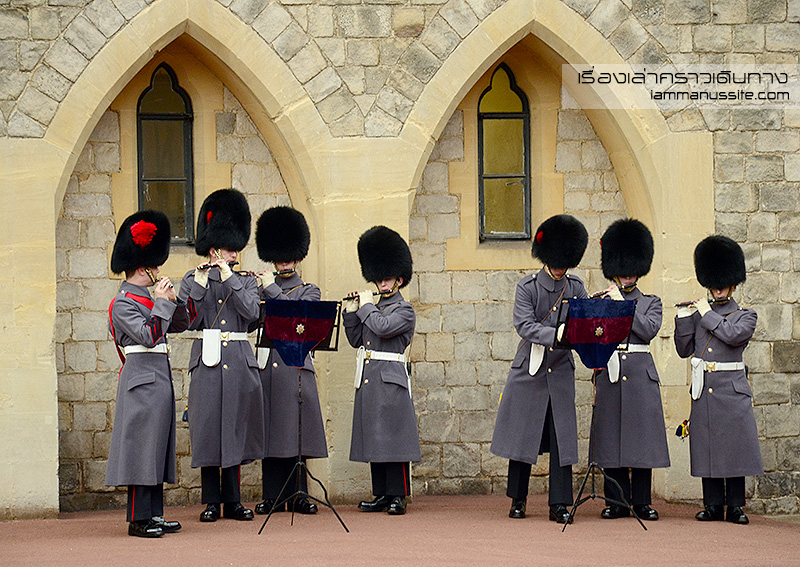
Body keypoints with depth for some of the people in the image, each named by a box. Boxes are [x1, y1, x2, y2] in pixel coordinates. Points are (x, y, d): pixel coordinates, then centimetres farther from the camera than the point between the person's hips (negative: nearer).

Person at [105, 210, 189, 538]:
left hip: (158, 379, 10)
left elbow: (180, 324, 21)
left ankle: (154, 514, 13)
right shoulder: (123, 303, -12)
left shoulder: (145, 299, 16)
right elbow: (148, 336, -21)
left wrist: (171, 298, 6)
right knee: (141, 447, -8)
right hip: (143, 379, -10)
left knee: (158, 447, 10)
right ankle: (139, 519, -6)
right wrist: (162, 302, -15)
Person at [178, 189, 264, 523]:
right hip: (207, 362, -2)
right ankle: (211, 502, 7)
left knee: (235, 431, 5)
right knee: (208, 430, -1)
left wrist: (229, 279, -11)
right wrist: (200, 285, -12)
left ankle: (233, 501, 11)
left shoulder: (246, 280, 10)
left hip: (239, 362, 2)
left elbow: (252, 312, -8)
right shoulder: (192, 280, 5)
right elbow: (188, 321, -6)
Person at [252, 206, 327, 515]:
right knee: (270, 432, 2)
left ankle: (299, 496, 3)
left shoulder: (309, 291, 9)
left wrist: (272, 289, -9)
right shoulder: (260, 288, 15)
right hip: (267, 365, 2)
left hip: (296, 365, -2)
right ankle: (273, 497, 8)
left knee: (296, 432, -3)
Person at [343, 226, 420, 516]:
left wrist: (366, 306, -6)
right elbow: (356, 340, 17)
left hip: (390, 379, -7)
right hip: (367, 380, 7)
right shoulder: (373, 308, 18)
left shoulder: (404, 310, -3)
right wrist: (351, 311, 9)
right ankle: (381, 495, 13)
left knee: (393, 436, -7)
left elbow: (382, 327, -20)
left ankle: (398, 495, -3)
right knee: (373, 437, 8)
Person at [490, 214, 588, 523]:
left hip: (561, 373, 3)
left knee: (561, 439, -1)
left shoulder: (575, 288, 6)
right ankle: (518, 500, 18)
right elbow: (524, 326, -18)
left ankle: (559, 504, 4)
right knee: (523, 436, 5)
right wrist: (556, 334, -32)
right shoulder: (528, 287, -6)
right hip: (529, 371, -2)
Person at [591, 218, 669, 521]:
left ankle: (642, 502, 5)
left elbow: (649, 330, -10)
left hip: (641, 374, -1)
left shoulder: (651, 303, 10)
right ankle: (617, 501, 8)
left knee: (641, 438, -2)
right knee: (610, 439, 0)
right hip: (609, 374, 1)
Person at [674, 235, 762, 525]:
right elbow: (684, 349, 10)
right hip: (703, 389, 3)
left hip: (732, 390, -3)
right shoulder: (698, 313, 13)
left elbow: (734, 335, -16)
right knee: (707, 447, 4)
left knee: (734, 446, -3)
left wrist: (708, 315, -8)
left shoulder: (745, 316, 5)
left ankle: (735, 506, 4)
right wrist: (683, 318, -1)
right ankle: (714, 504, 10)